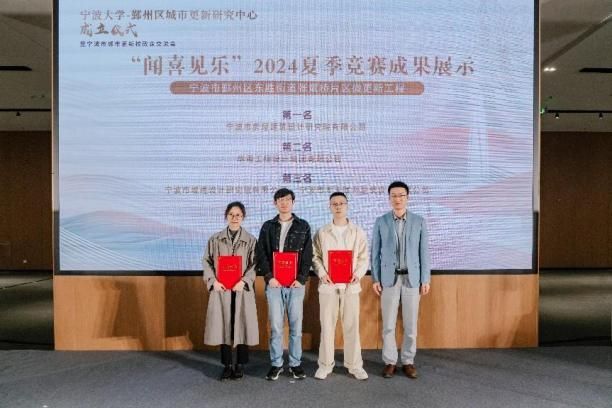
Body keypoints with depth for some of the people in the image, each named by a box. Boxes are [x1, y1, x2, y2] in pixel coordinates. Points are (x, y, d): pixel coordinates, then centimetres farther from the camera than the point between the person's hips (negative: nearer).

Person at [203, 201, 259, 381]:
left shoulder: (251, 240, 2)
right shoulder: (215, 239, 6)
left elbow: (255, 264, -2)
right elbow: (207, 261, 6)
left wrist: (244, 281, -15)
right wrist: (213, 281, -7)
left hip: (242, 289, -1)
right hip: (221, 289, 1)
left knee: (242, 325, 3)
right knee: (223, 325, 6)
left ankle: (240, 365, 19)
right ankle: (227, 365, 20)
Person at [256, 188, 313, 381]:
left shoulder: (303, 226, 7)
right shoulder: (267, 227, 9)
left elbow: (308, 255, 3)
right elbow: (261, 254, 5)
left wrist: (301, 279, -7)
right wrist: (269, 277, -7)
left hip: (296, 284, 0)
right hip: (274, 283, 1)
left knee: (296, 325, 5)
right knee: (275, 326, 5)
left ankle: (295, 363, 19)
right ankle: (276, 364, 17)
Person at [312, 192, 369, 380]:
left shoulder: (358, 232, 6)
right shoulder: (322, 232, 5)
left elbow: (364, 257, 4)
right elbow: (315, 256, 4)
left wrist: (358, 274, -11)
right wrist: (322, 273, -11)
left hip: (350, 285, 0)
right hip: (328, 285, 0)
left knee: (352, 326, 5)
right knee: (327, 326, 5)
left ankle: (354, 365, 18)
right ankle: (325, 364, 17)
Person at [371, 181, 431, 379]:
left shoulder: (419, 221, 3)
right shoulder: (381, 222, 2)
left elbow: (424, 252, 3)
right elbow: (375, 252, 2)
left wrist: (426, 279, 0)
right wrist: (375, 279, -2)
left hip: (412, 278, 1)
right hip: (389, 278, 0)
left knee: (411, 324, 7)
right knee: (388, 324, 4)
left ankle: (408, 361, 21)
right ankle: (390, 361, 18)